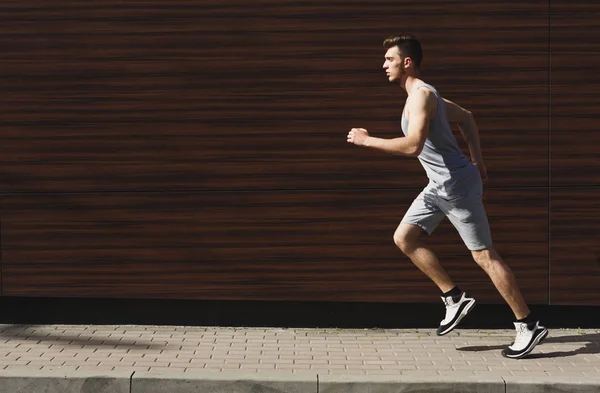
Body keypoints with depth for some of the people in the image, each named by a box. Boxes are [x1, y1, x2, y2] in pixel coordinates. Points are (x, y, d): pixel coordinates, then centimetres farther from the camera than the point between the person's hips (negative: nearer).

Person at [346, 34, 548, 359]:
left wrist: (366, 140, -21)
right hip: (439, 185, 10)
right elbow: (465, 117, 24)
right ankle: (455, 299, 12)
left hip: (457, 183, -10)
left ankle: (529, 326, 6)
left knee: (484, 255, -4)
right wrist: (478, 161, 21)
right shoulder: (421, 94, 14)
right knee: (403, 238, 7)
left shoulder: (421, 94, -17)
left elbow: (413, 146, -30)